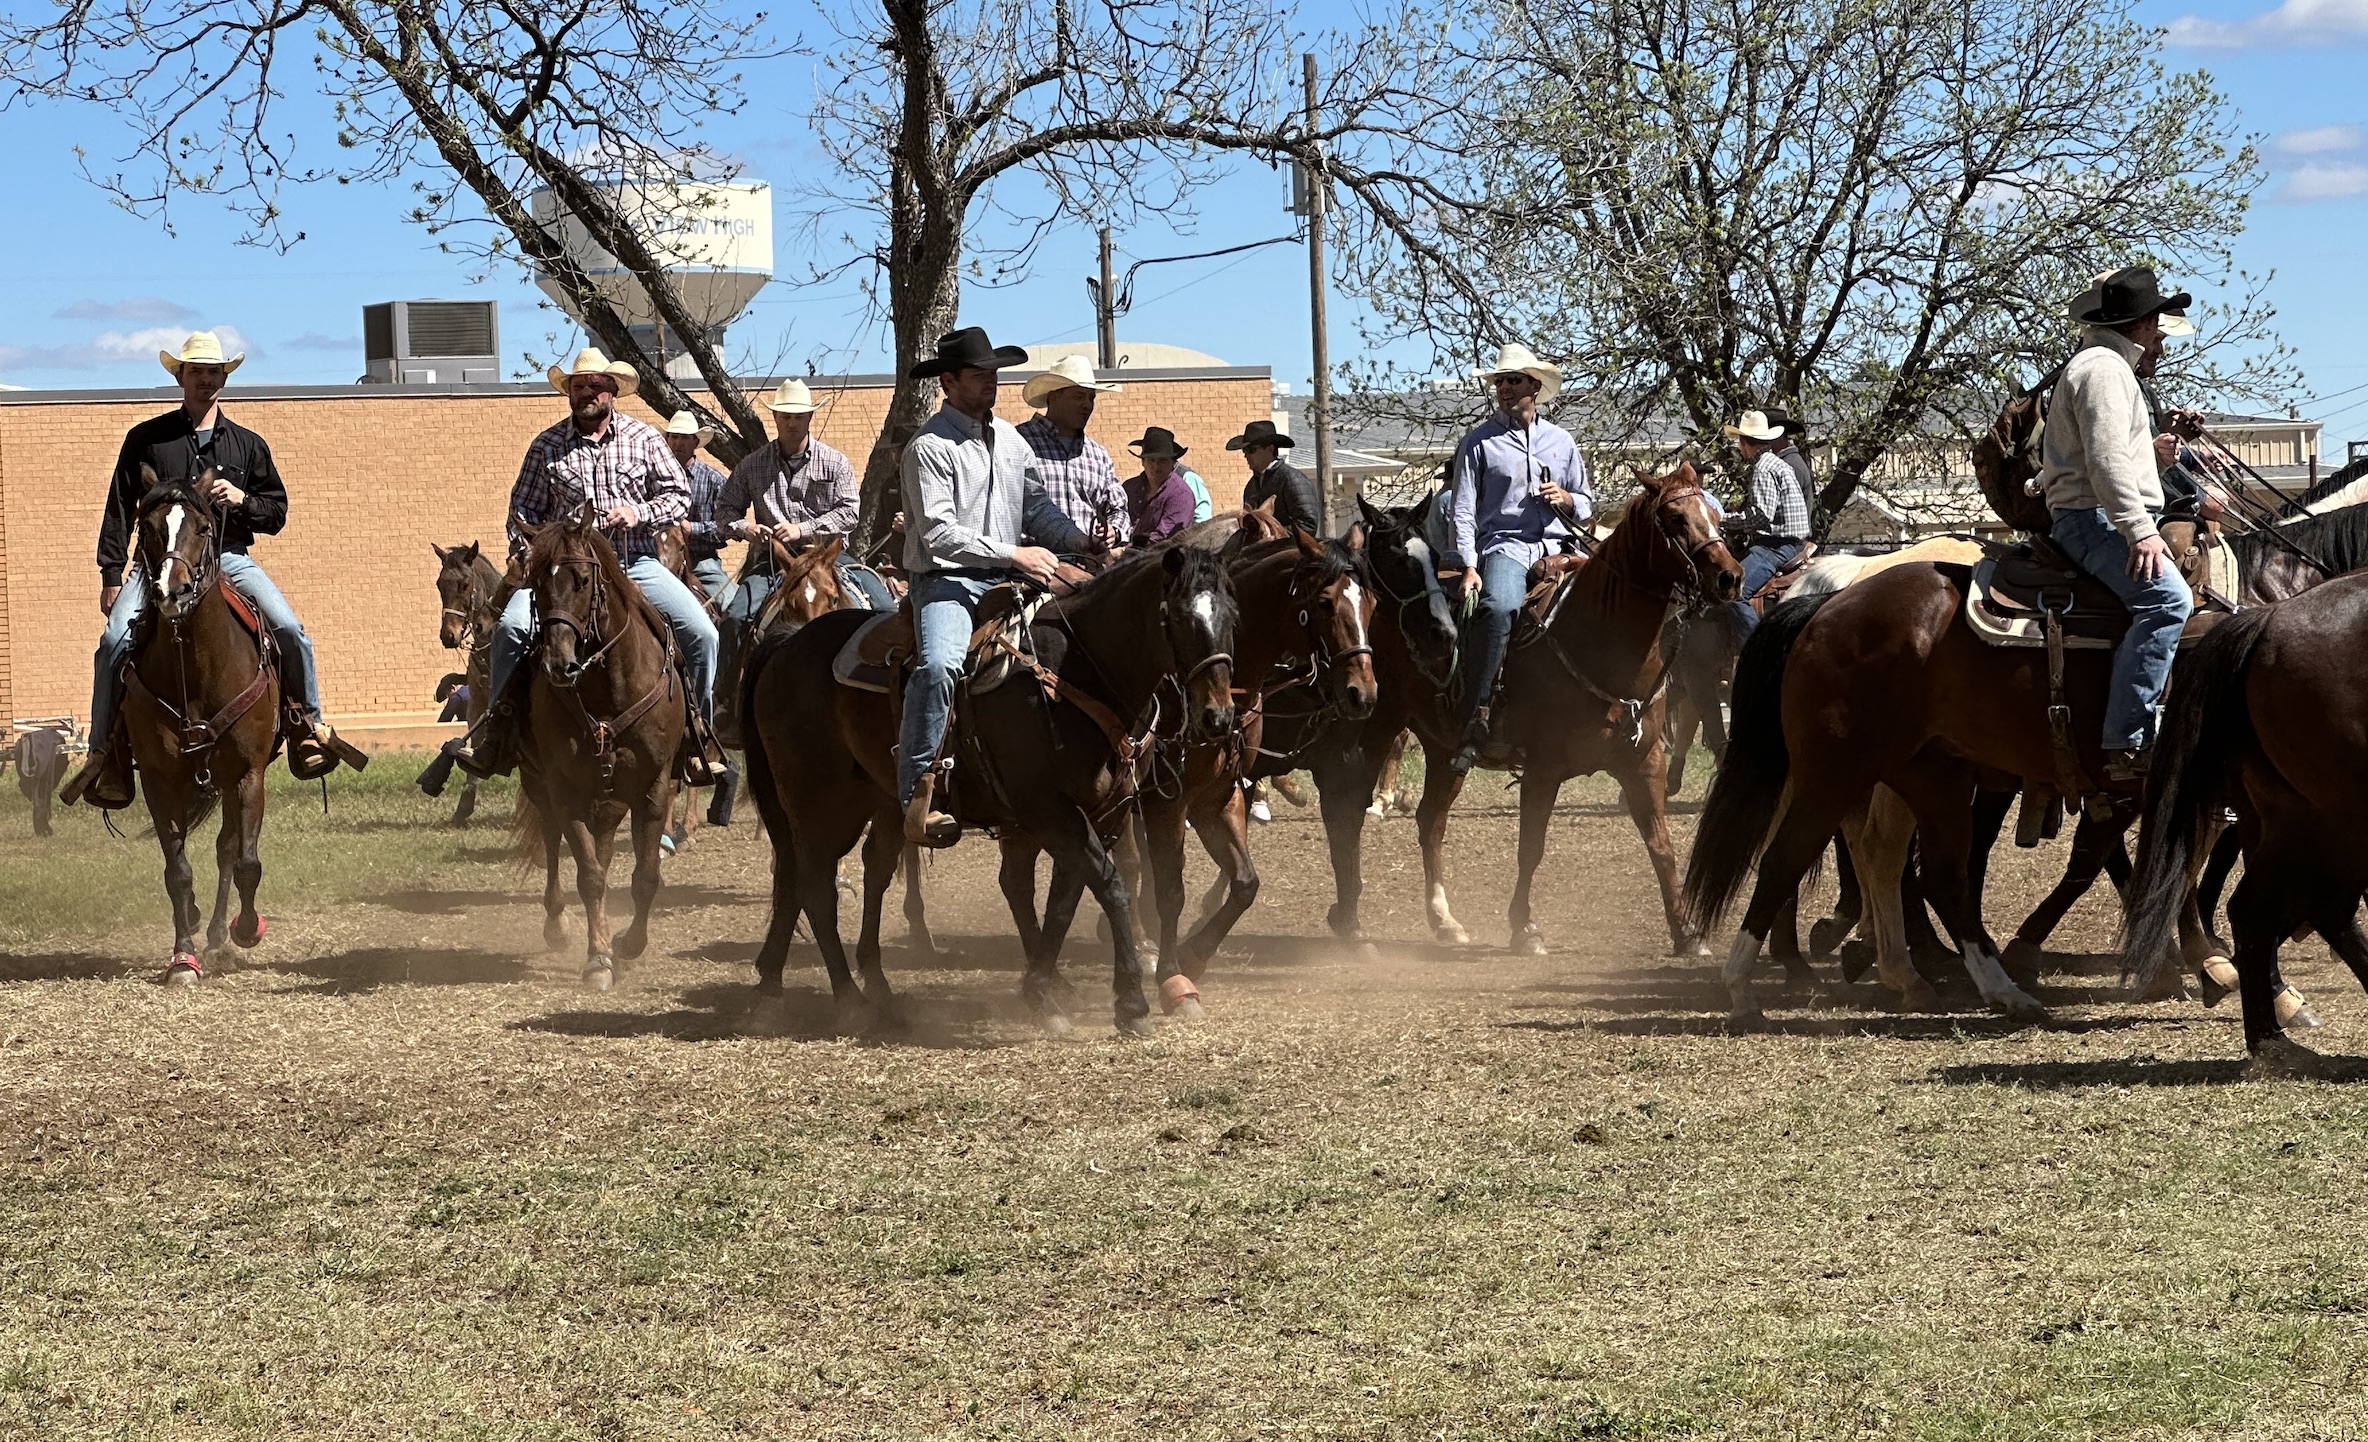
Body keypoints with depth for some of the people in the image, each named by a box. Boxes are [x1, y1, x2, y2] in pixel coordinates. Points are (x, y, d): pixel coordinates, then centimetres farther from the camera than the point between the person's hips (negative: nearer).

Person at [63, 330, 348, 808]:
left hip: (229, 558, 1)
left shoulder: (247, 445, 14)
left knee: (290, 630, -20)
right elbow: (119, 509, 8)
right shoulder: (147, 439, 9)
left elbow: (276, 514, 15)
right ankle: (105, 752, -13)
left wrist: (242, 499, -6)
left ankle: (308, 724, -2)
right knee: (115, 641, -22)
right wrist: (111, 572, -1)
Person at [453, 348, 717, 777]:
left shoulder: (644, 439, 6)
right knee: (511, 626, -23)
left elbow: (679, 496, 6)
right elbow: (523, 509, 9)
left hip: (635, 563, 0)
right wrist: (524, 553, -9)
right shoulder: (547, 446, 6)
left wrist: (639, 513, -12)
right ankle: (498, 726, -9)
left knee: (701, 632, -15)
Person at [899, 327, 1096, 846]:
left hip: (1006, 582, 8)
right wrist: (1013, 554, -19)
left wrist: (1084, 541, 1)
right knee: (939, 664, -33)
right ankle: (917, 797, -33)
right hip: (946, 580, -8)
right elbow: (940, 534, -16)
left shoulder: (1010, 439, 16)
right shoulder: (930, 447, -8)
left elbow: (1038, 507, 19)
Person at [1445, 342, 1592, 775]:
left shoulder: (1562, 442, 19)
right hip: (1504, 544, -4)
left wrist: (1566, 499, 0)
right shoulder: (1480, 442, 9)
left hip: (1557, 545, 4)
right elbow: (1462, 510, 2)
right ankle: (1475, 717, -35)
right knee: (1498, 606, -35)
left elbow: (1586, 507, 25)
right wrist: (1469, 566, -11)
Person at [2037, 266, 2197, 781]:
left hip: (2095, 520, 12)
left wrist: (2151, 449, 28)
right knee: (2167, 598, -31)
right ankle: (2126, 743, -38)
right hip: (2095, 519, -12)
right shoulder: (2102, 367, -8)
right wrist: (2139, 530, -25)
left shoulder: (2112, 367, 28)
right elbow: (2107, 460, -20)